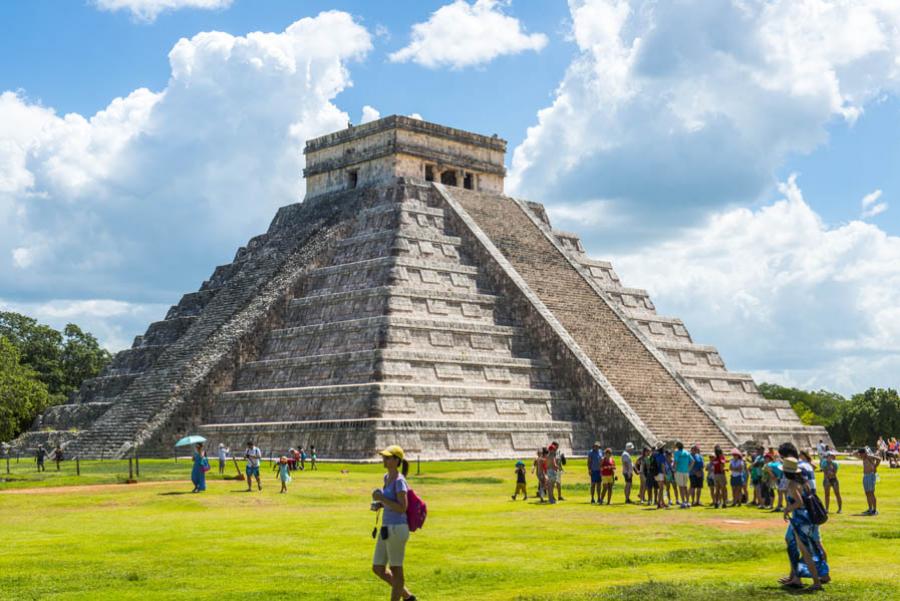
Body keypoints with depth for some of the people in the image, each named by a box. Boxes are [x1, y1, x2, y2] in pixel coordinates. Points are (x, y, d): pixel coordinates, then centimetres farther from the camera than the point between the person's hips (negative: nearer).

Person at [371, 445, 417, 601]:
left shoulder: (399, 480, -15)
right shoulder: (387, 477, 12)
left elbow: (402, 508, -19)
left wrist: (381, 499, -19)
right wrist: (379, 504, 6)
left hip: (397, 529, -10)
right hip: (386, 529, 10)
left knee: (396, 571, 3)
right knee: (378, 569, 14)